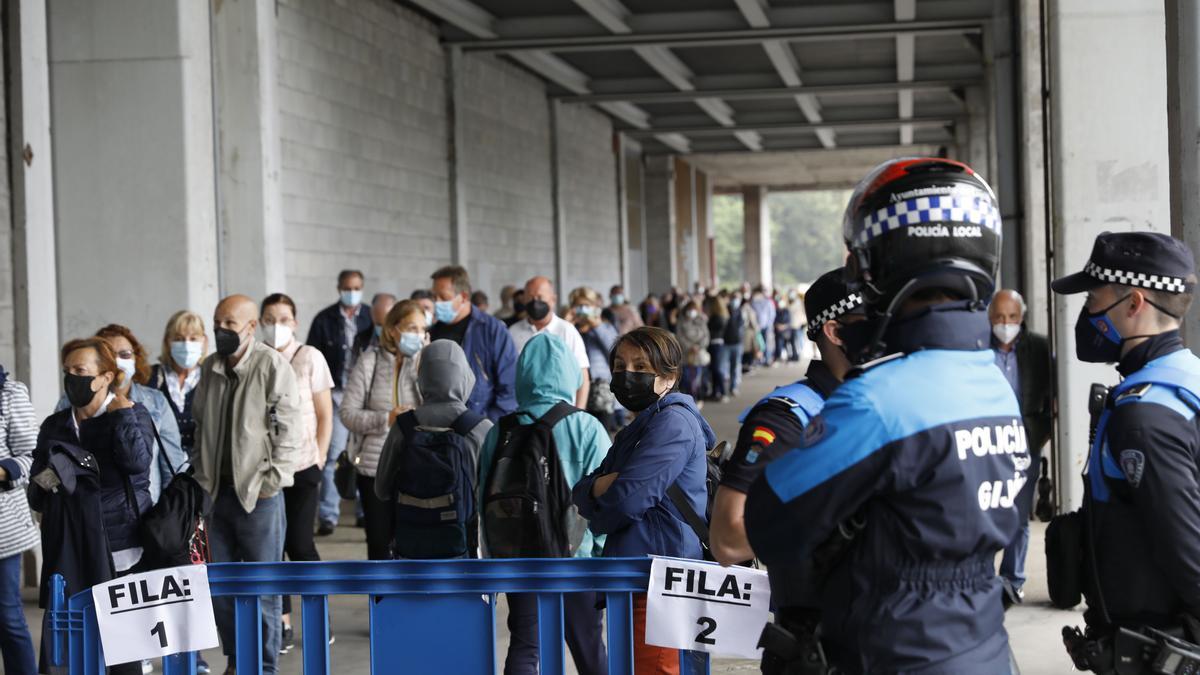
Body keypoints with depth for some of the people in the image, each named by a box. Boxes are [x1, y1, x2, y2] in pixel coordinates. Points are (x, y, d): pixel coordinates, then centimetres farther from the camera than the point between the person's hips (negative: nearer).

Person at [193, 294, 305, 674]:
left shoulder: (272, 365, -10)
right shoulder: (211, 368, 9)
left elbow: (288, 426, -12)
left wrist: (273, 479, -14)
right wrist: (202, 473, 12)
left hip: (259, 492, -6)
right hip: (220, 491, 6)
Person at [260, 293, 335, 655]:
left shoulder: (309, 358, 0)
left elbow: (325, 415, 3)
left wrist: (319, 458, -3)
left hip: (302, 465, -2)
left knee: (299, 543, -3)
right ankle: (283, 625, 13)